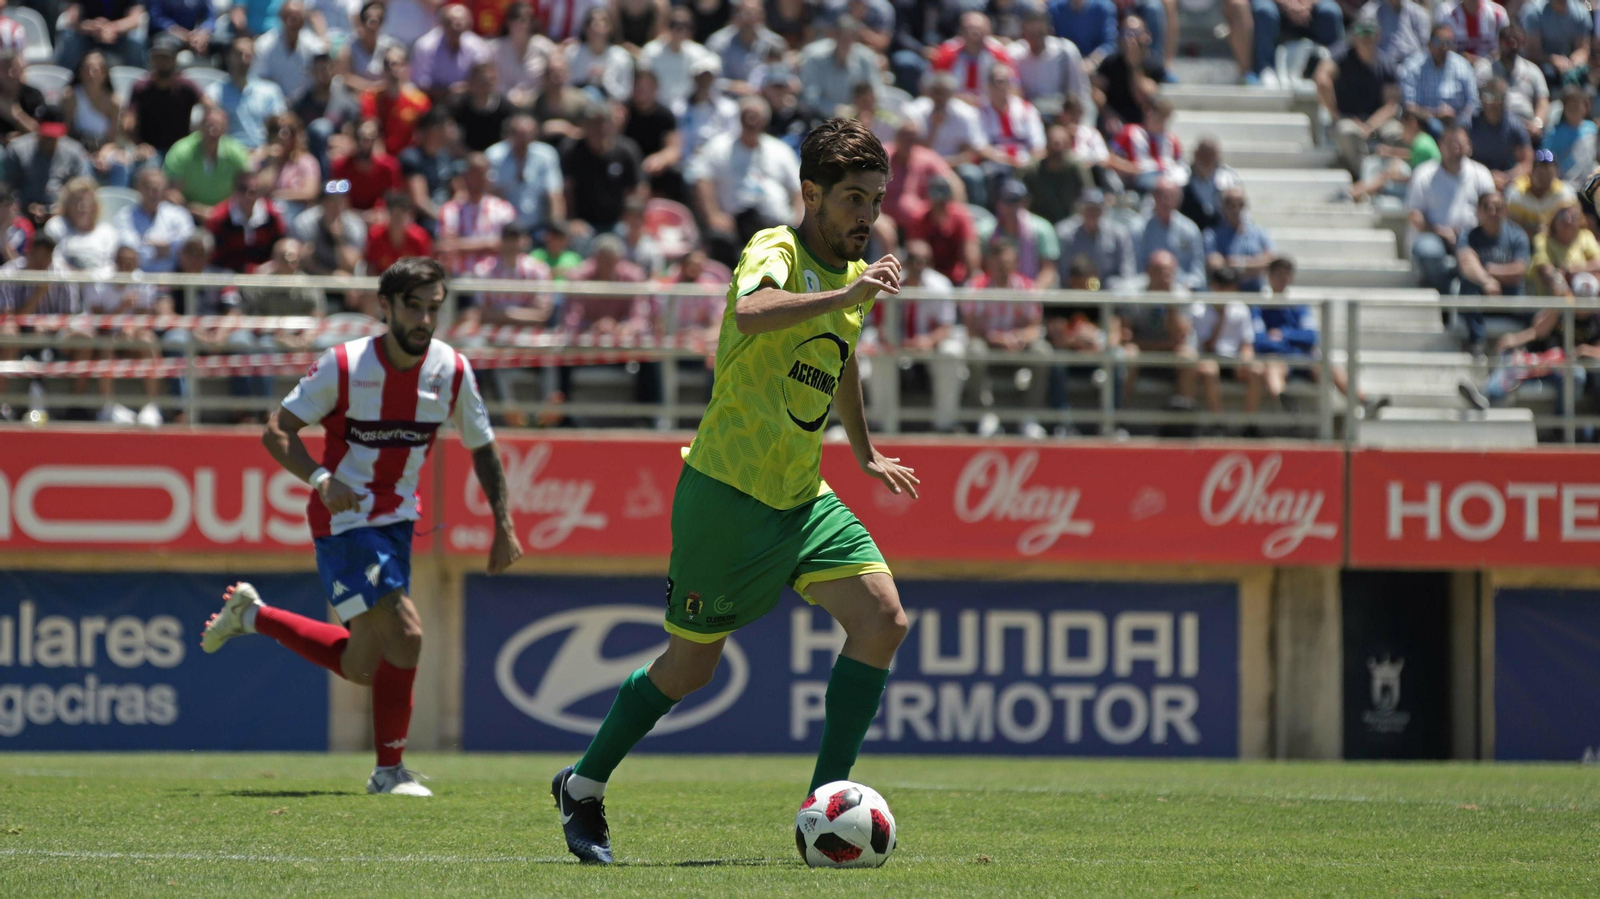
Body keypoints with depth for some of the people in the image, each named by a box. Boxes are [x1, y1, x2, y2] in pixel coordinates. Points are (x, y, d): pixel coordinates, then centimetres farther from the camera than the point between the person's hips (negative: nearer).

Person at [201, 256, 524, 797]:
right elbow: (277, 431, -12)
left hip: (396, 521, 6)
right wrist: (321, 478, -30)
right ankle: (389, 771, -4)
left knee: (362, 666, 12)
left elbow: (482, 448, 8)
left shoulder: (452, 370, -5)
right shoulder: (343, 366, -17)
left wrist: (503, 525, 1)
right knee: (404, 634, -20)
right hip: (345, 520, -6)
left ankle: (251, 615, 34)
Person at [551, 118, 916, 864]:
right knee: (691, 664, 3)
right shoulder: (776, 252, -14)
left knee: (882, 619, -13)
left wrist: (865, 452, 43)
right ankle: (583, 787, 25)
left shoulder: (852, 274, 11)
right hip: (727, 494, -7)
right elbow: (751, 311, -40)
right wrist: (844, 295, -48)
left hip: (801, 498, 7)